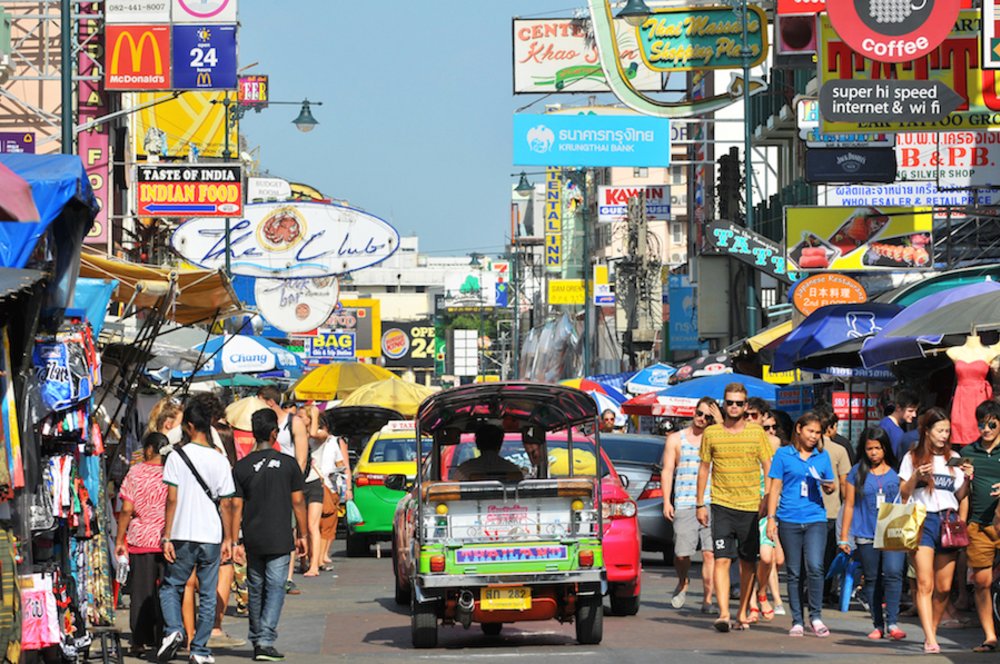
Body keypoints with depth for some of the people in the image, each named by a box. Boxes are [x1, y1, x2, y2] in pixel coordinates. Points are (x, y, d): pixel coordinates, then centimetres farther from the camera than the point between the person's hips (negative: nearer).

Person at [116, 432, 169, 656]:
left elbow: (126, 510, -4)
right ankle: (162, 640, 5)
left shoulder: (135, 473, -3)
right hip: (167, 542, 0)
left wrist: (119, 540, 4)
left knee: (141, 593, 5)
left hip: (140, 540, 0)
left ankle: (140, 641, 3)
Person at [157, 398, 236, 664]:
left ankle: (173, 630, -9)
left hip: (184, 536, -2)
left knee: (171, 587, 14)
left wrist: (167, 536, -5)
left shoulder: (177, 457, -5)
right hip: (212, 536, 2)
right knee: (208, 595, 8)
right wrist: (228, 539, 10)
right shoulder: (220, 461, 1)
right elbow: (226, 504, 2)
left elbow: (172, 499, -8)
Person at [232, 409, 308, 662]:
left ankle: (257, 641, 21)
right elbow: (298, 501, 1)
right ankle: (265, 641, -14)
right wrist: (302, 534, 10)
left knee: (256, 590, 13)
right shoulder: (288, 463, -2)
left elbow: (236, 507, -1)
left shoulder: (242, 466, 0)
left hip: (252, 540, 2)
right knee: (275, 589, -2)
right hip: (279, 539, -2)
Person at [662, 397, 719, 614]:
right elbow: (667, 471, 10)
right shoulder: (676, 439, 13)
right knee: (682, 553, -6)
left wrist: (720, 423, -5)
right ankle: (682, 584, 24)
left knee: (710, 553, -8)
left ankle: (708, 600, -2)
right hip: (684, 506, 0)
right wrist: (666, 502, 0)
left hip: (711, 505, 0)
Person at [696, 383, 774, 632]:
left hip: (751, 506, 1)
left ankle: (742, 614, 16)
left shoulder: (757, 432, 3)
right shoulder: (711, 433, 4)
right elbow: (704, 469, 11)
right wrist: (700, 504, 8)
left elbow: (769, 468, 5)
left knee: (748, 563, 6)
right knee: (722, 560, -12)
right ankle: (724, 613, -19)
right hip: (722, 506, -1)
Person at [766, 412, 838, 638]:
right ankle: (797, 621, 12)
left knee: (815, 567, -15)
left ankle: (816, 617, -2)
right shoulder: (783, 455, 6)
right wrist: (771, 518, -1)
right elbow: (775, 488, 6)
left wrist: (830, 487, -6)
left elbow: (830, 486, 18)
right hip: (789, 520, -1)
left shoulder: (822, 456, 12)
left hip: (815, 519, 1)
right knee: (794, 573, 4)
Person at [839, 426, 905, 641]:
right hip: (866, 535, 1)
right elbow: (849, 505, 10)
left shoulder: (896, 472, 7)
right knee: (872, 579, 5)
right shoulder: (857, 472, 8)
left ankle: (892, 623, -16)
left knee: (893, 573, -17)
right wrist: (844, 537, 8)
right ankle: (878, 625, 13)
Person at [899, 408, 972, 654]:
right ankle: (930, 641, -21)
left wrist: (966, 479, -1)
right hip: (923, 520, -4)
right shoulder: (912, 458, 6)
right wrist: (916, 477, -11)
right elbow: (903, 494, 5)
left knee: (944, 587, 2)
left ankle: (932, 631, 20)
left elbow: (959, 496, 17)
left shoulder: (953, 458, 15)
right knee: (925, 584, -13)